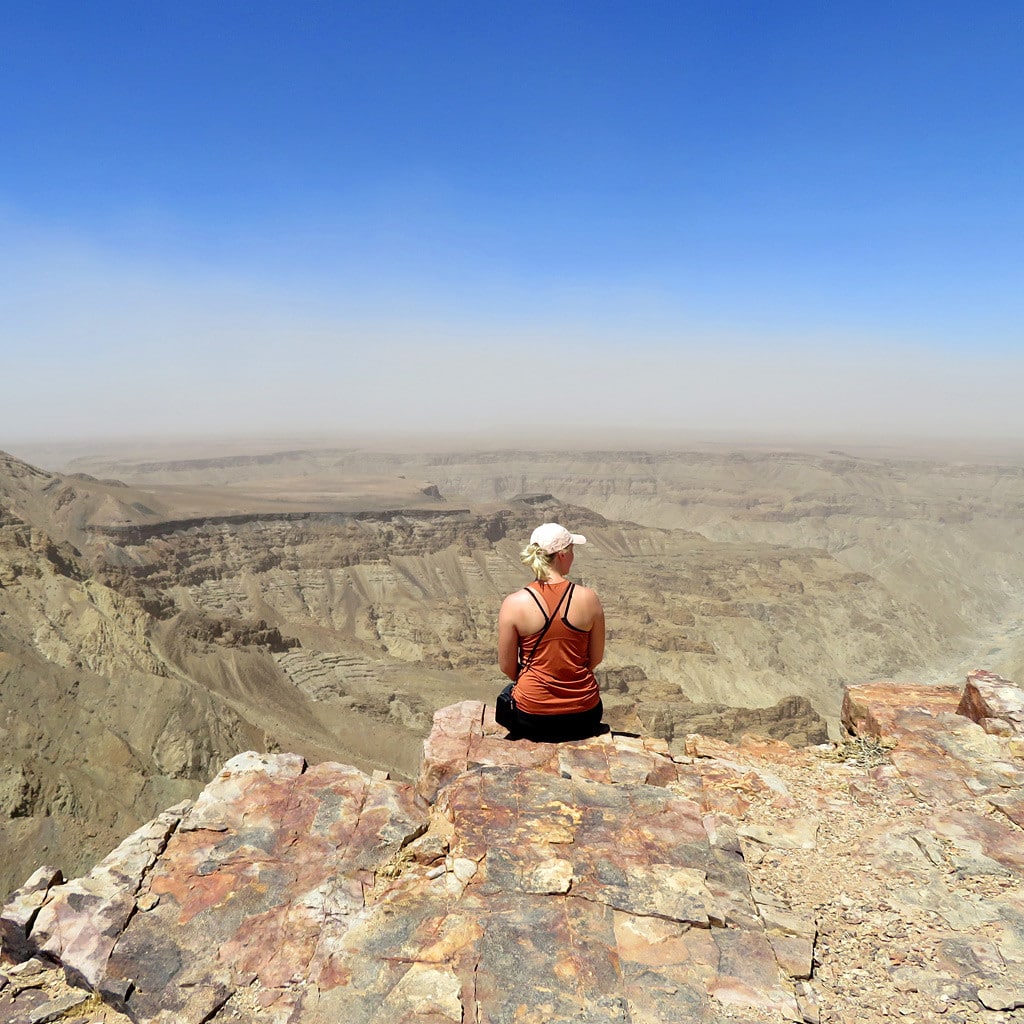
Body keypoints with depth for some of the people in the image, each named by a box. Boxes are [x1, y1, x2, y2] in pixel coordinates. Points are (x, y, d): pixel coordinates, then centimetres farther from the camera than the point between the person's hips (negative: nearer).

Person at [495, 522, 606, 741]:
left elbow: (507, 667, -6)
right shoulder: (589, 598, -12)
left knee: (508, 694, 34)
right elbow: (596, 658, -1)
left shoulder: (513, 604, -15)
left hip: (531, 717, -1)